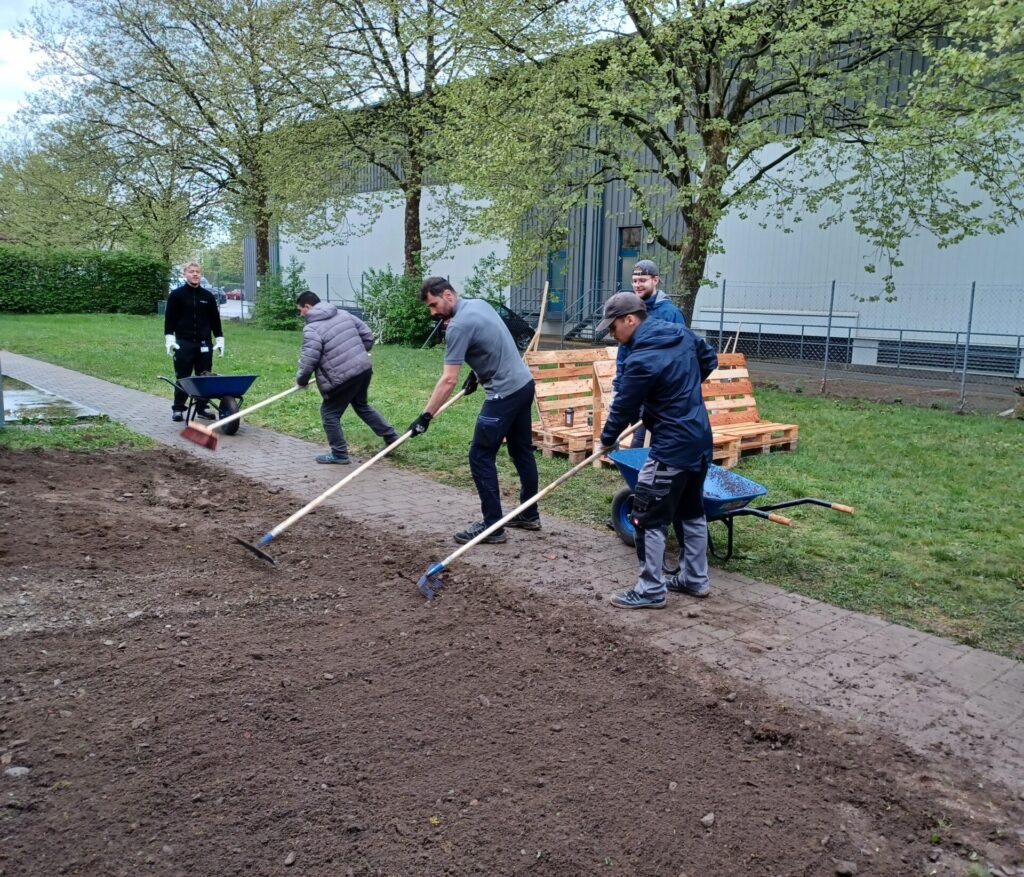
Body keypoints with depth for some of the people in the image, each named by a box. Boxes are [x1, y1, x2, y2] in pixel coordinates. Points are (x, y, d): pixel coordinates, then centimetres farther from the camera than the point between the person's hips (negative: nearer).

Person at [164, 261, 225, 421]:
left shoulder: (208, 296, 10)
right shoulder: (176, 294, 1)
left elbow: (215, 319, 14)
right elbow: (169, 319, 0)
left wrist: (219, 339, 9)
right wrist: (169, 339, -8)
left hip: (204, 343, 3)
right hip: (183, 343, -3)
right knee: (182, 377, 1)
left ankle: (202, 407, 15)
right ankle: (178, 408, 10)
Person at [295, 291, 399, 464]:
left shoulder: (311, 328, -11)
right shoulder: (343, 314, 11)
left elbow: (308, 360, -14)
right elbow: (367, 335, 15)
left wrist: (301, 380, 4)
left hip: (343, 377, -8)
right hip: (364, 368, 8)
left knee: (329, 412, 10)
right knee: (362, 405, 28)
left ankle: (339, 454, 15)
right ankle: (391, 437, 30)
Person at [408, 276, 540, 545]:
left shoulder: (458, 326, -17)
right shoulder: (479, 303, 10)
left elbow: (448, 380, -22)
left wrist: (426, 415, -20)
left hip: (505, 393, -10)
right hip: (524, 384, 10)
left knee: (481, 457, -3)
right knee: (522, 451, 17)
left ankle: (493, 526, 0)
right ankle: (529, 515, 28)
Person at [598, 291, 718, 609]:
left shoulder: (641, 360, -21)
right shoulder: (682, 333, 4)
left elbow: (624, 407, -11)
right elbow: (710, 360, 22)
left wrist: (607, 439, 6)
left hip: (671, 447, -9)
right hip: (700, 440, 10)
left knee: (649, 518, 0)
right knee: (691, 512, 19)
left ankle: (651, 590, 7)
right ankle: (695, 579, 30)